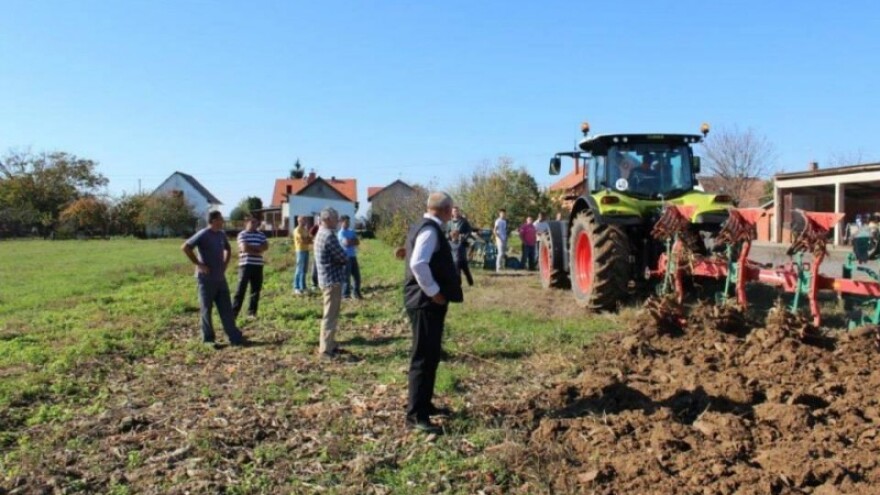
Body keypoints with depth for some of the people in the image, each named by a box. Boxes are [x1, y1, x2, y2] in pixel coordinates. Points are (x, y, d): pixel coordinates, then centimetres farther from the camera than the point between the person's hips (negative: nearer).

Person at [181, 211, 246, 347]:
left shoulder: (222, 234, 9)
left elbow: (228, 249, 27)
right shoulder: (203, 235, -12)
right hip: (207, 279, -7)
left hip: (221, 278, 7)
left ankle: (235, 337, 10)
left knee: (226, 309, 7)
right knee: (206, 310, 4)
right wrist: (199, 264, -17)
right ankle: (208, 339, 13)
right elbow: (185, 247, -19)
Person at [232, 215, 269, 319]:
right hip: (245, 265, -5)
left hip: (258, 265, 5)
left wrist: (251, 248, -9)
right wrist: (257, 249, -4)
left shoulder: (261, 235, 13)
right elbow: (244, 248, -15)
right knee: (241, 289, -5)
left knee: (256, 289, 7)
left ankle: (252, 311, 17)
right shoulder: (242, 234, -2)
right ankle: (234, 312, -3)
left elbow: (265, 247, -1)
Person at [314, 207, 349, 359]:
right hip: (332, 279, -10)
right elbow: (343, 258, -16)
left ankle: (329, 345, 26)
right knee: (330, 316, -4)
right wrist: (344, 258, 4)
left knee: (331, 315, 18)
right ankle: (326, 350, 1)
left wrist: (341, 258, -1)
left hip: (327, 278, 10)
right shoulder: (329, 236, -19)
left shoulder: (321, 234, 14)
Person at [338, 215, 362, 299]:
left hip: (353, 257, 7)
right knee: (346, 277, -3)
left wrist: (350, 241, -10)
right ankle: (345, 295, 4)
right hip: (346, 257, -7)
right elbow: (346, 243, -19)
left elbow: (358, 242, 6)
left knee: (357, 276, 10)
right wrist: (353, 241, -1)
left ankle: (356, 293, 22)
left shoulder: (352, 231, 15)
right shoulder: (341, 233, -7)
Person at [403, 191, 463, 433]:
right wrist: (434, 292, -20)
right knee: (424, 357, -6)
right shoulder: (430, 230, -16)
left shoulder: (426, 227, 15)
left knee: (431, 355, 18)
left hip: (427, 302, 10)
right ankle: (415, 415, 0)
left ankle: (424, 404, 29)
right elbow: (418, 264, -30)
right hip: (427, 302, -10)